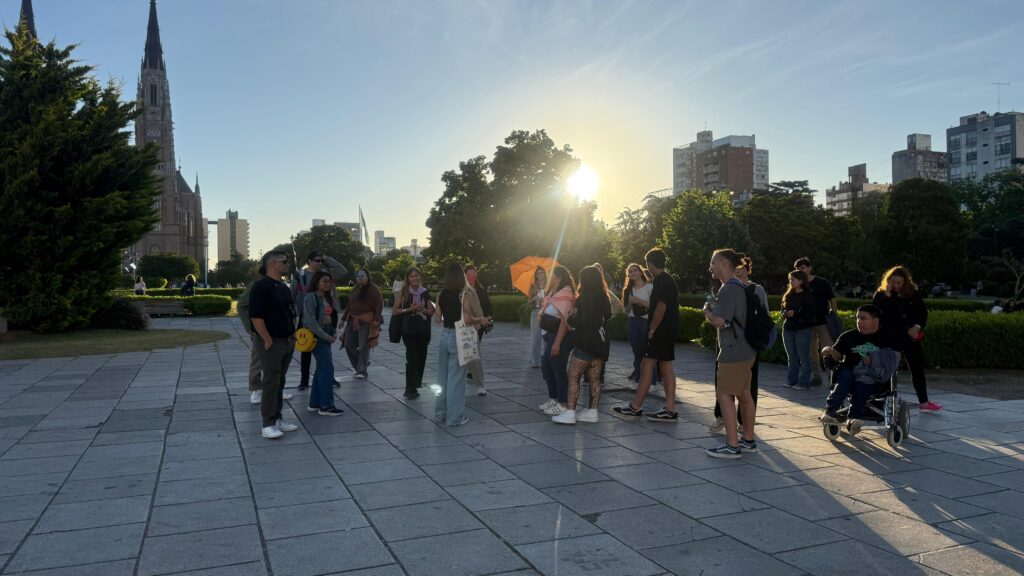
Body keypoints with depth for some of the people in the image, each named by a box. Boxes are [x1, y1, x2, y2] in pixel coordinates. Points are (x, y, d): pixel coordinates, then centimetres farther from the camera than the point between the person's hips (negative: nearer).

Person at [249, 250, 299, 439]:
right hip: (271, 342, -8)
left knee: (280, 382, 13)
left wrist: (293, 335, 13)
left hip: (287, 342, 8)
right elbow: (256, 316, -19)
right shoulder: (261, 286, -13)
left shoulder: (284, 287, 14)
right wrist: (268, 340, -18)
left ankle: (277, 418, 21)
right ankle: (268, 424, 1)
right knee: (271, 383, -5)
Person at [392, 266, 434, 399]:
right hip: (409, 329, -4)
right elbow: (394, 311, -3)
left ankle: (415, 385, 22)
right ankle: (410, 389, -4)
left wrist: (422, 309, -10)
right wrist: (409, 309, -15)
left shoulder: (425, 292, 10)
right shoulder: (403, 291, 1)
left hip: (423, 329, 4)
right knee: (412, 358, -11)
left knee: (421, 358, 5)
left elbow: (431, 312, 9)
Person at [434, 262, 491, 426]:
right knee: (456, 378, 2)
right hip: (458, 337, -5)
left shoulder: (441, 295, 1)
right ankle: (455, 417, 9)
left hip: (445, 335, 5)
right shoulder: (463, 295, -14)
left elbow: (437, 319, 5)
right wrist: (481, 321, -1)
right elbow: (467, 319, -19)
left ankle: (441, 412, 26)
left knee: (443, 376, 16)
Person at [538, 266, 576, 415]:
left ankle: (563, 404, 4)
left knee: (559, 370, -4)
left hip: (559, 337, -11)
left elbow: (564, 321, -22)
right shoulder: (554, 293, 14)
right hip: (550, 336, 11)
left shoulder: (564, 295, -17)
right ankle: (553, 399, 29)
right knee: (547, 368, 17)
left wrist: (557, 343, -25)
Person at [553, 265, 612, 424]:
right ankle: (592, 412, 14)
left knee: (573, 377, -5)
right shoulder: (603, 298, 11)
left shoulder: (585, 298, -15)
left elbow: (582, 323, -19)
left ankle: (570, 413, -9)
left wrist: (570, 318, -1)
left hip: (586, 343, -9)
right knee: (594, 378, 10)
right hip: (601, 342, 9)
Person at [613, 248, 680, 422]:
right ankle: (670, 410, 9)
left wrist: (652, 329, -16)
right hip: (670, 329, 10)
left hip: (660, 330, -10)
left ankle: (635, 408, -3)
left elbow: (661, 307, -21)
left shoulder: (659, 281, -14)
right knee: (666, 367, 9)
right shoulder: (670, 280, 16)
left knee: (647, 366, -6)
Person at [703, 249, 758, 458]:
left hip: (733, 352, -10)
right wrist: (715, 306, 10)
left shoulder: (729, 289, -17)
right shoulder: (739, 287, 15)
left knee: (724, 394, -6)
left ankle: (732, 445, -5)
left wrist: (707, 311, -4)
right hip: (745, 349, 10)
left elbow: (719, 321, -23)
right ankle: (748, 440, 25)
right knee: (743, 393, 15)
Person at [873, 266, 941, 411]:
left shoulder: (913, 293, 1)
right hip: (890, 337, -3)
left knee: (917, 368, 10)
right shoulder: (881, 294, -6)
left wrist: (918, 326, -11)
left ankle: (923, 401, 21)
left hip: (910, 335, 3)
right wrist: (887, 296, -24)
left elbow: (923, 312, 7)